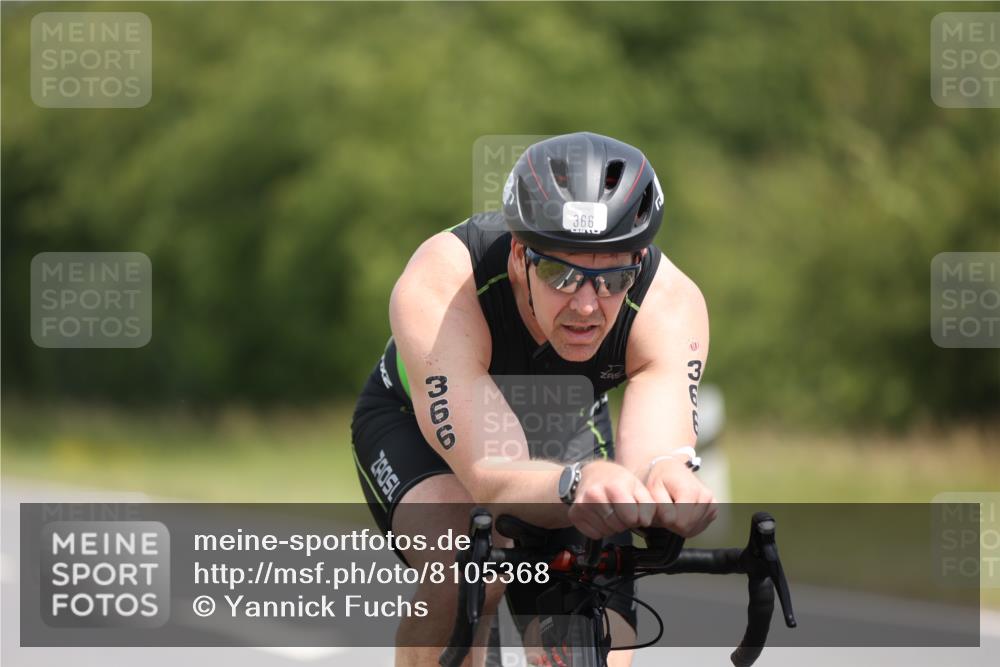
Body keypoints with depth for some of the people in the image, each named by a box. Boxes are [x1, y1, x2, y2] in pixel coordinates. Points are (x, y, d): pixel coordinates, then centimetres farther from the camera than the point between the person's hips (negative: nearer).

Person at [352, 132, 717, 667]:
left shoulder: (671, 304, -33)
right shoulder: (439, 287, -41)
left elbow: (653, 451, -46)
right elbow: (492, 476, -51)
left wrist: (668, 480, -72)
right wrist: (576, 485, -74)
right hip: (416, 424, -3)